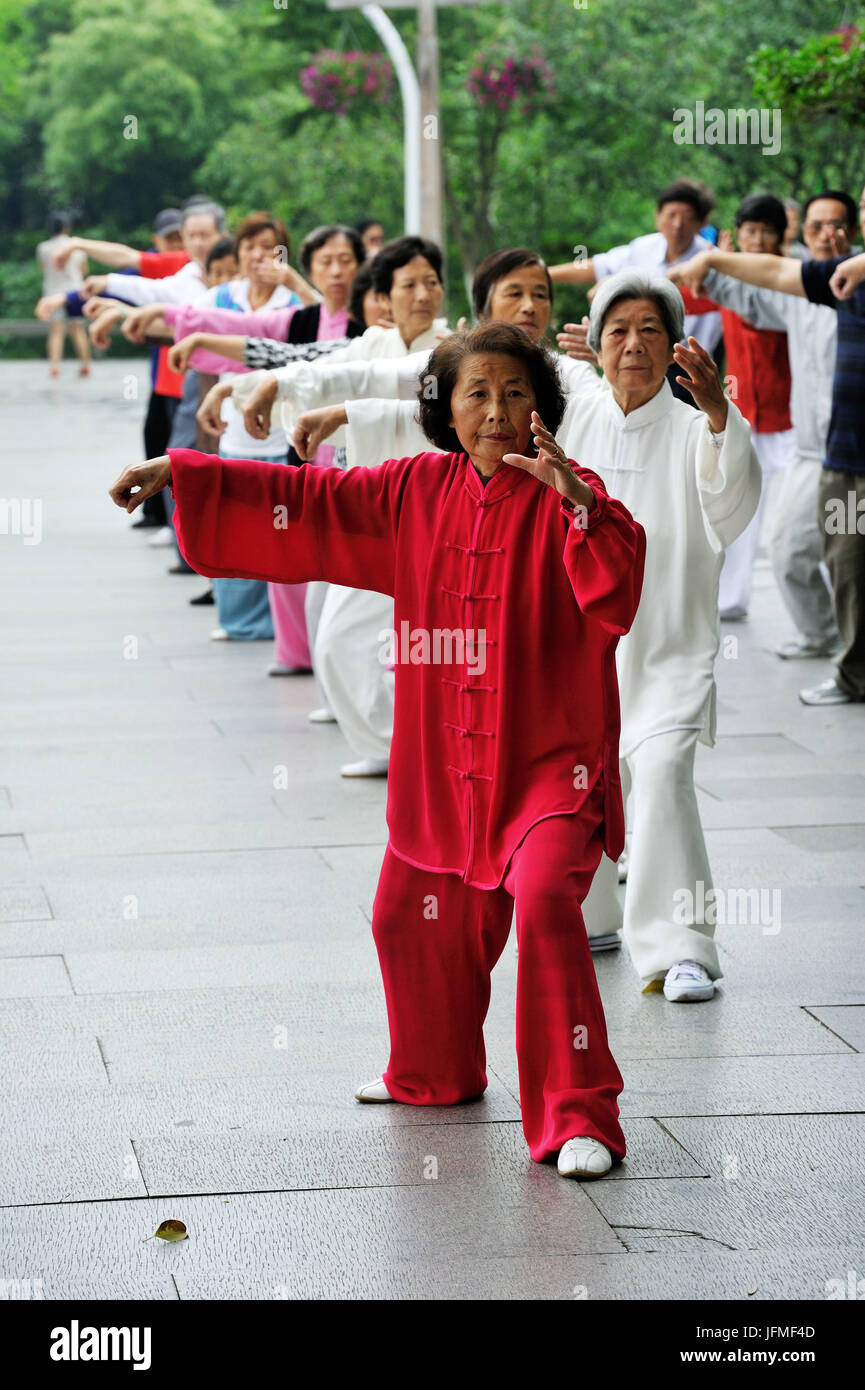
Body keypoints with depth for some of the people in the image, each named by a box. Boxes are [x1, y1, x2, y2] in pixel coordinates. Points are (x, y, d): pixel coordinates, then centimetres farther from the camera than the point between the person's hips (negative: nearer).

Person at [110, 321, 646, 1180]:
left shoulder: (564, 499, -11)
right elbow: (302, 498, 8)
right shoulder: (417, 490, 3)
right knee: (409, 917, 19)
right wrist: (176, 473, 8)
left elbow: (618, 586, -29)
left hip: (550, 762, -6)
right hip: (444, 763, 6)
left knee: (544, 903, -27)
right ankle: (434, 1076, 47)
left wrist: (575, 495, -42)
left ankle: (579, 1118, -20)